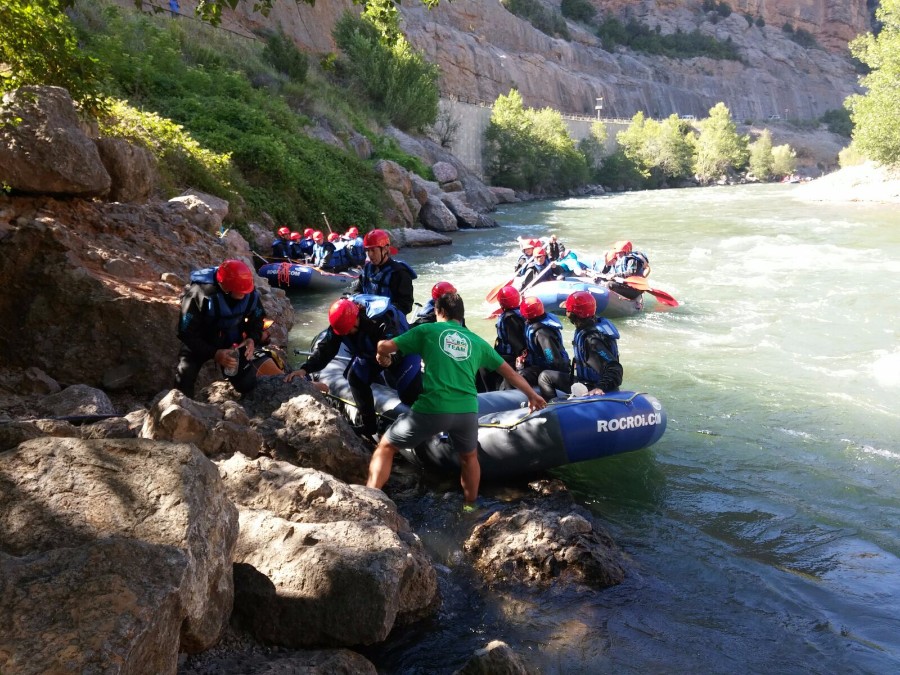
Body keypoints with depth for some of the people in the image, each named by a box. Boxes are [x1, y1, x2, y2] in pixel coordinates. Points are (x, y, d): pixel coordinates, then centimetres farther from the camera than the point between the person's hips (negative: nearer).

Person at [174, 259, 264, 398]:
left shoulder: (250, 294, -20)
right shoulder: (200, 295, -33)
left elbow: (257, 319, 0)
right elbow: (186, 333, -26)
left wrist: (252, 339, -21)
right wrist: (214, 354, -36)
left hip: (231, 343, 3)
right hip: (199, 343, -3)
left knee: (247, 384, -2)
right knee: (186, 375, -27)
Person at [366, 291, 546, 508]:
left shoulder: (428, 330, 9)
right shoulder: (477, 341, 18)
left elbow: (385, 346, 6)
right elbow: (509, 372, 26)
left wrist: (383, 357, 31)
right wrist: (532, 395, 40)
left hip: (432, 408, -3)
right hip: (467, 411, 3)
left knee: (386, 447, 15)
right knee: (469, 457, 33)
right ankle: (470, 506, 43)